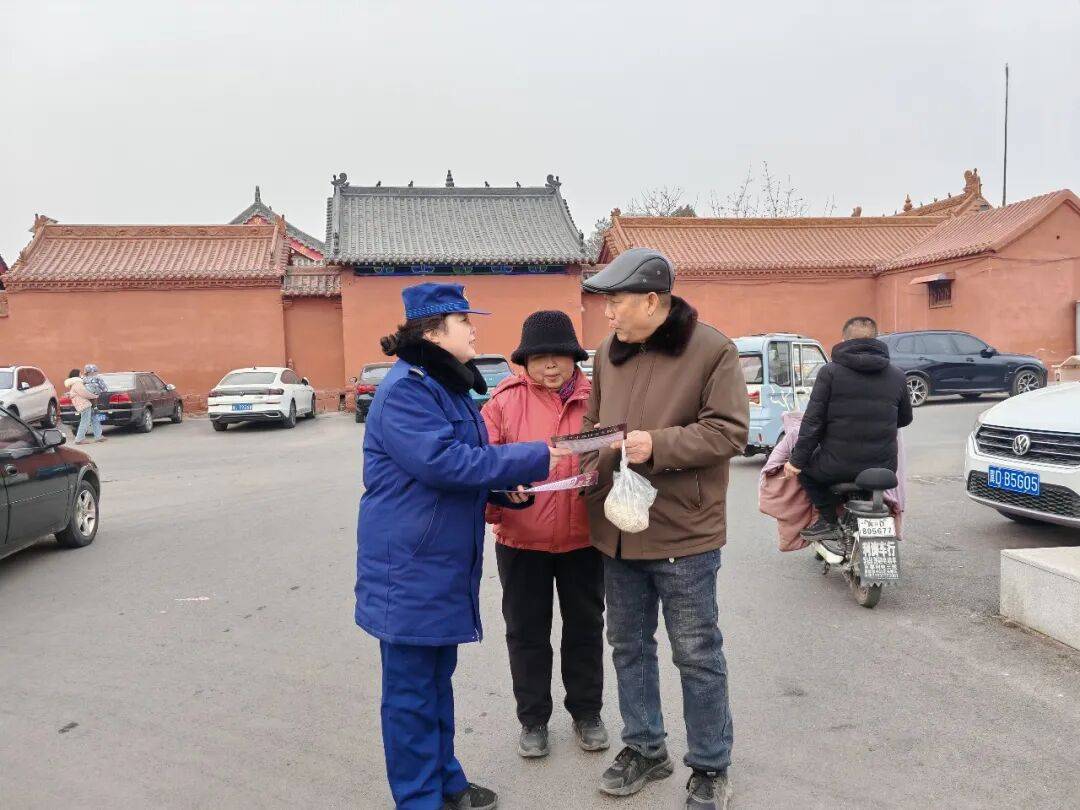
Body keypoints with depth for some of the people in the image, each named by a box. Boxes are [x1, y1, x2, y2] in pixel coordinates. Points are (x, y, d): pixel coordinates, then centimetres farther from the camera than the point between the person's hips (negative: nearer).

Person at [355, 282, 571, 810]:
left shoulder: (448, 386, 14)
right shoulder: (406, 389, -18)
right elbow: (443, 462, -27)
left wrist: (504, 486, -1)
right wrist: (534, 459, -23)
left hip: (444, 563, 10)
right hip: (409, 567, -10)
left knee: (437, 679, 20)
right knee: (412, 690, 4)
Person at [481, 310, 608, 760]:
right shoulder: (505, 402, -6)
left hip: (583, 539, 1)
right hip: (521, 540, -1)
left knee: (585, 627, 17)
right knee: (527, 632, 13)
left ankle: (587, 713, 37)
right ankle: (533, 718, 32)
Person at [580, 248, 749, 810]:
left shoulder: (711, 350, -11)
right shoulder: (609, 353, 7)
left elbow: (729, 431, -15)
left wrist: (658, 444, -25)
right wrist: (592, 462, -2)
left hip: (683, 532, -6)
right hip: (617, 527, 6)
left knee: (697, 655, 7)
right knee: (629, 645, 18)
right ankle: (644, 747, 38)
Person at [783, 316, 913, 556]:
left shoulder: (830, 372, -5)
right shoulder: (897, 376, 7)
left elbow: (813, 421, -8)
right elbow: (905, 419, 20)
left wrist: (797, 460, -3)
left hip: (838, 466, -4)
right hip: (883, 468, 4)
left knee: (805, 464, 25)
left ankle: (829, 521, 12)